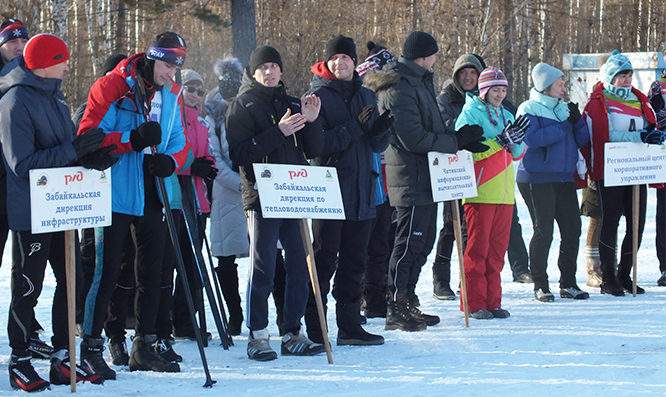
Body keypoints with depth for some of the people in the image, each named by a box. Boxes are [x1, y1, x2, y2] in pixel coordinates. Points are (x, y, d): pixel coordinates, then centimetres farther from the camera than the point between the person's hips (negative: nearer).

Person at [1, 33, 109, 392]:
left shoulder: (54, 97, 12)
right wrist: (73, 150, -24)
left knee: (71, 281, 9)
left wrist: (91, 155, -4)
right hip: (30, 212, -8)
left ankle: (63, 359, 18)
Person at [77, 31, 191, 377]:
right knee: (107, 273, -5)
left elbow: (178, 140, 15)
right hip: (116, 196, -6)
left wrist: (170, 161, -8)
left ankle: (144, 348, 20)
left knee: (152, 273, 10)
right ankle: (91, 346, 4)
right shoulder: (111, 88, -9)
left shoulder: (170, 94, 10)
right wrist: (132, 139, -25)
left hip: (153, 197, 7)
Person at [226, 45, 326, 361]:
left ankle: (293, 334, 12)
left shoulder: (291, 105, 17)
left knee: (300, 267, 4)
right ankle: (258, 335, 2)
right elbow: (239, 153, -12)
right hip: (261, 197, -5)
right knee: (262, 269, -5)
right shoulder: (243, 106, 1)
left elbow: (313, 151, 13)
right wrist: (278, 132, -18)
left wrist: (311, 122, -4)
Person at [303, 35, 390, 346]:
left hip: (361, 192, 6)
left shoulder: (366, 96, 15)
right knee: (323, 261, -5)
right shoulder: (318, 96, -4)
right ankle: (313, 329, 0)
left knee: (353, 262, 11)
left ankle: (349, 326, 18)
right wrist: (354, 128, -21)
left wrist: (379, 131, -9)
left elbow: (377, 146, 14)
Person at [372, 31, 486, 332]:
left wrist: (460, 138, 5)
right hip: (412, 180, -10)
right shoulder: (401, 89, -16)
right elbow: (413, 138, -23)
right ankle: (396, 310, -2)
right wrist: (456, 142, -16)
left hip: (424, 179, 10)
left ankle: (407, 304, 24)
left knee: (422, 242, 15)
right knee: (409, 244, -7)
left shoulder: (419, 82, 17)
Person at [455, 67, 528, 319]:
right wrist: (501, 140, -20)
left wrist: (516, 141, -6)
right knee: (477, 247, -5)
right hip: (479, 192, -6)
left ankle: (492, 301, 13)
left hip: (504, 193, 7)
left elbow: (517, 154, 16)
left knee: (497, 247, 7)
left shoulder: (505, 116, 18)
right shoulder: (470, 114, -3)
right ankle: (473, 303, 0)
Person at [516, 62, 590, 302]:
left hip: (565, 178, 6)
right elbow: (532, 139, -19)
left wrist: (578, 122, -5)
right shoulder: (529, 109, -3)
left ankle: (568, 283, 13)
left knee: (572, 228, 2)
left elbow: (582, 141, 14)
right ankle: (540, 285, 4)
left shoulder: (565, 108, 17)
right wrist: (564, 127, -15)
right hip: (537, 178, -6)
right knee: (543, 231, -6)